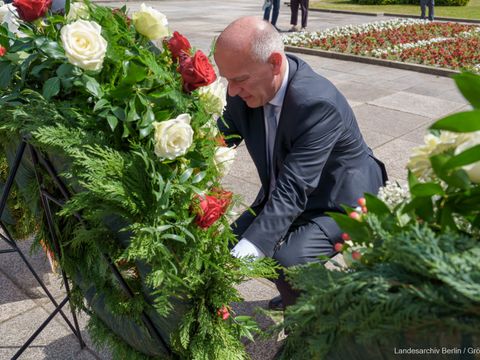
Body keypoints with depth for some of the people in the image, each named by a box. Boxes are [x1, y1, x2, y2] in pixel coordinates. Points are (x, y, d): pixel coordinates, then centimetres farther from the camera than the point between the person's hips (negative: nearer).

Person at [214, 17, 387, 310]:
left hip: (342, 202, -7)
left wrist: (250, 248, -43)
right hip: (286, 195, 8)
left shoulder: (318, 103, -34)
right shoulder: (246, 89, -13)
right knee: (232, 244, 2)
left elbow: (293, 189, -37)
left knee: (287, 260, -29)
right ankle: (296, 296, 26)